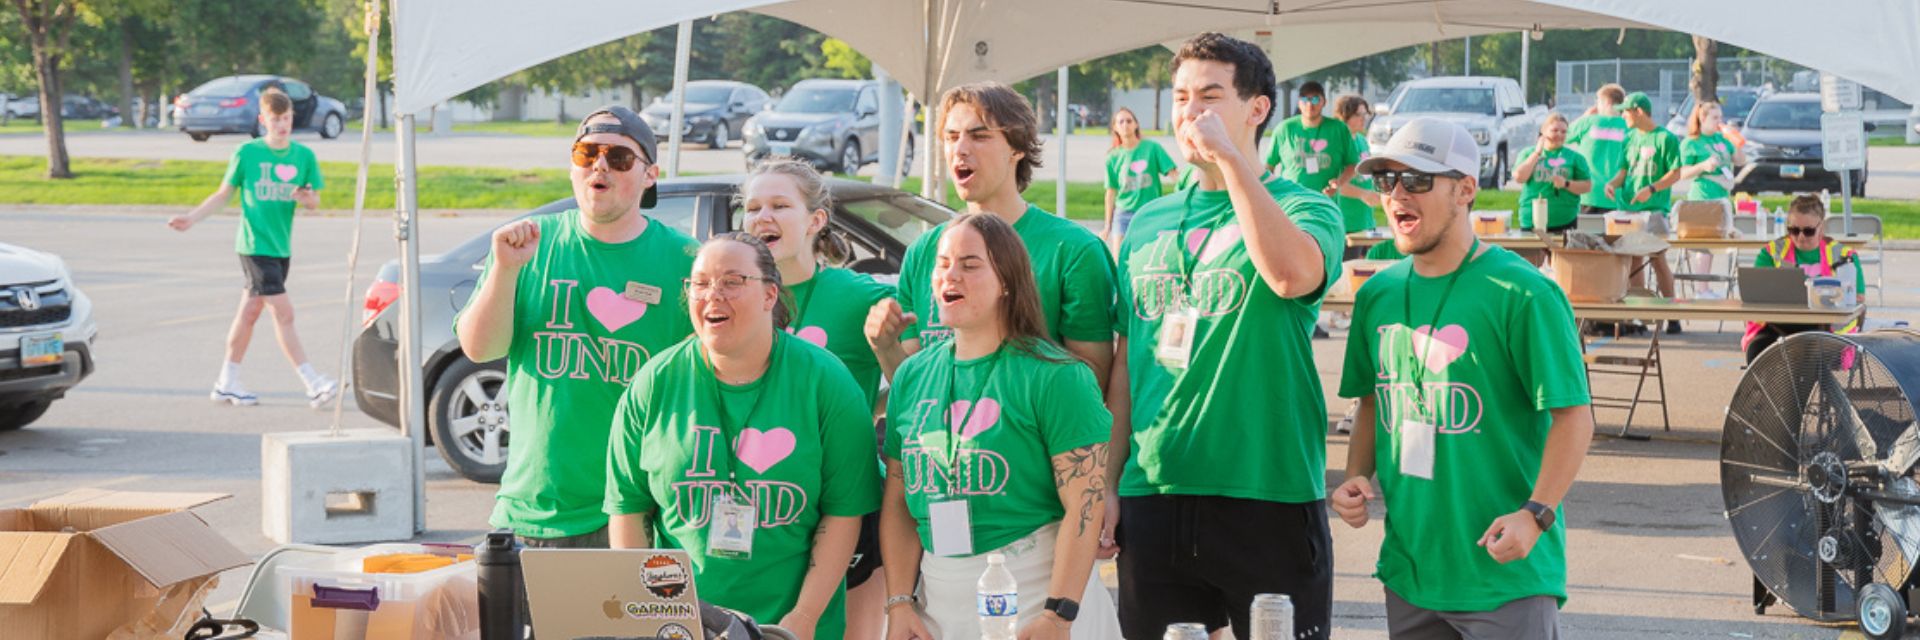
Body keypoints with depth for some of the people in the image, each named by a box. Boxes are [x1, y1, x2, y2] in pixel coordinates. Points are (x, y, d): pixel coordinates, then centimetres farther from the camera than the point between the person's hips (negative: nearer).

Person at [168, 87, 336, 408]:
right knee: (283, 312, -11)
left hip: (281, 248, 5)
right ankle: (313, 384, -13)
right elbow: (223, 194, 5)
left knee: (250, 312, 13)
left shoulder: (304, 156, 4)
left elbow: (314, 201, 8)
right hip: (254, 246, -5)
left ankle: (227, 383, 23)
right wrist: (191, 218, -1)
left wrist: (306, 199, -14)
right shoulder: (247, 153, -5)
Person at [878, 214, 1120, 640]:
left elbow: (1085, 504, -14)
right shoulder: (913, 375, 8)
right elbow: (897, 500, 10)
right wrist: (900, 603, 2)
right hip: (942, 598, 5)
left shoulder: (1054, 376, -9)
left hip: (1035, 590, -5)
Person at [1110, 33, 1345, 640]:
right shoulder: (1148, 224, 13)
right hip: (1153, 497, 4)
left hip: (1270, 499, -4)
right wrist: (1108, 483, 9)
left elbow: (1293, 273, -27)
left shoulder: (1301, 208, -2)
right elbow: (1126, 364, 15)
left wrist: (1227, 155, -22)